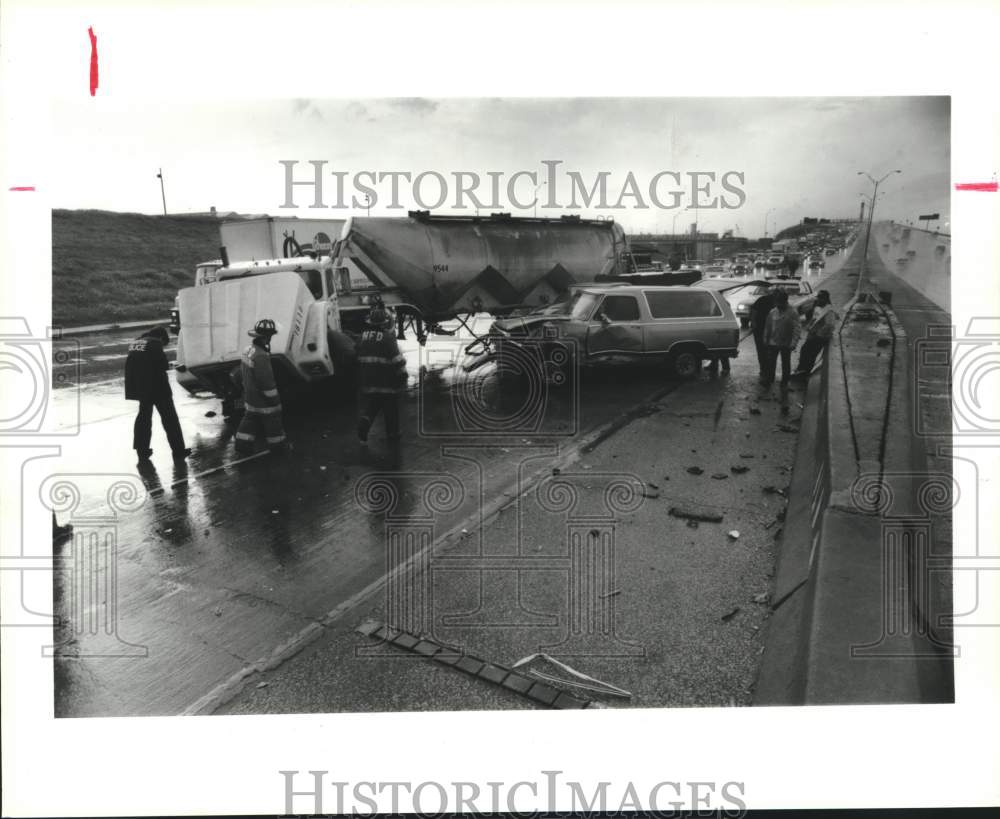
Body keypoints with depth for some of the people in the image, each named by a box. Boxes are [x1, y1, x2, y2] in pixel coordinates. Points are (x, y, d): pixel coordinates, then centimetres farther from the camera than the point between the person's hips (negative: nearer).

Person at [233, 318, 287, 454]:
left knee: (250, 420, 21)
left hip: (250, 397, 8)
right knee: (273, 422, 11)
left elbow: (238, 376, 13)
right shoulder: (261, 356, -29)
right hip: (263, 401, -8)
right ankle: (277, 446, 27)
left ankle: (243, 444, 27)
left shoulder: (248, 350, 1)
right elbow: (266, 382, -26)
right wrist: (275, 400, -16)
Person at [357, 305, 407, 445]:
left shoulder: (364, 337, 5)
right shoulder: (388, 338, -16)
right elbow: (397, 360, -17)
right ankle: (393, 434, 22)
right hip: (387, 382, -5)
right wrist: (403, 376, -4)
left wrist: (360, 380, 24)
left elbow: (359, 359, 14)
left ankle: (362, 431, -11)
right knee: (391, 410, 10)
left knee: (369, 407, 11)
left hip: (368, 382, 5)